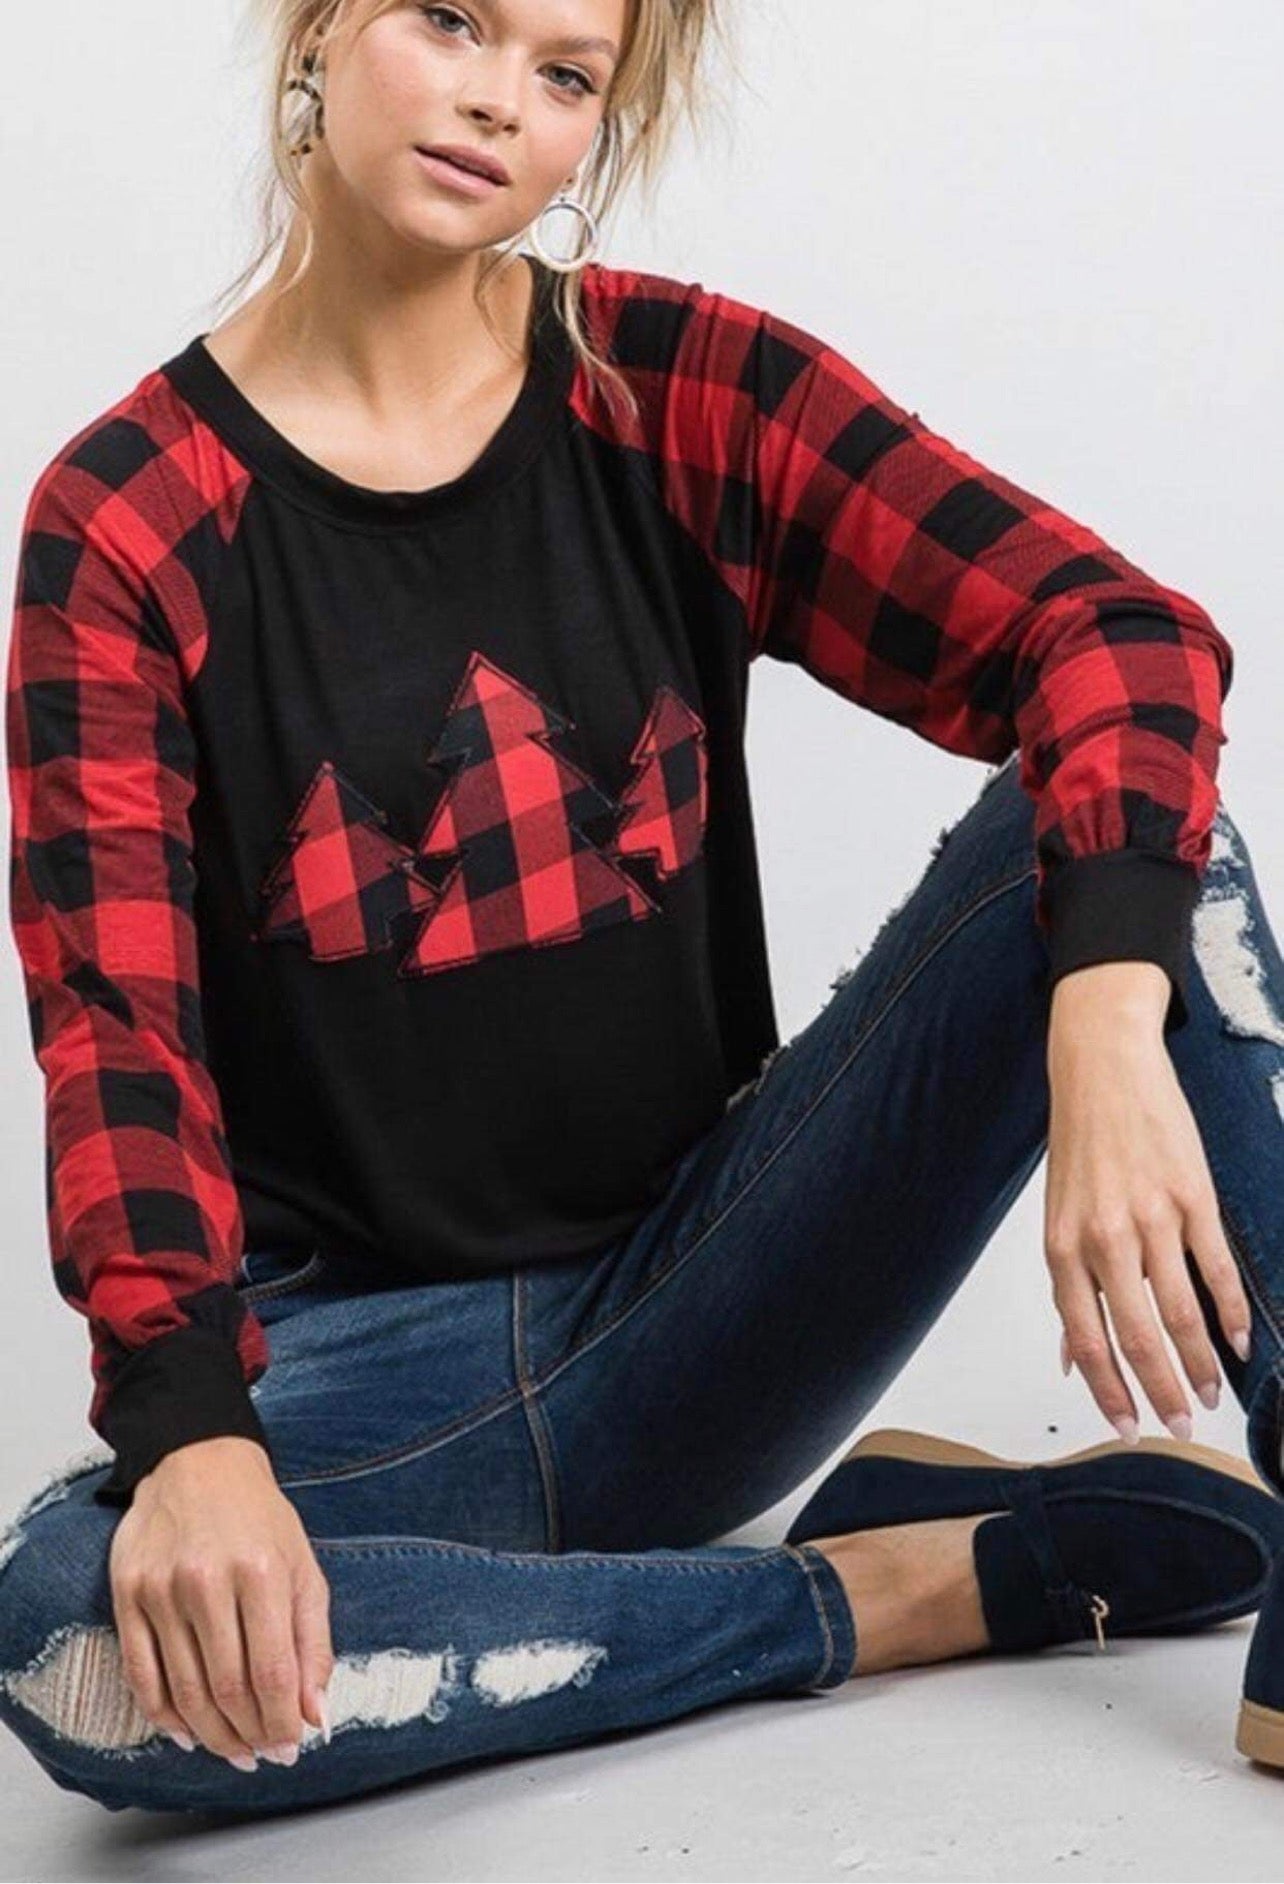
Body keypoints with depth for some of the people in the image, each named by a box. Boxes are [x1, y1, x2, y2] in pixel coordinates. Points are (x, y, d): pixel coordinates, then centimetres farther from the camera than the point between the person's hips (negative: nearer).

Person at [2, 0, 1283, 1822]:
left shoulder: (687, 392, 0)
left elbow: (1120, 636, -13)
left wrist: (1106, 1017, -33)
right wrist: (191, 1430, -33)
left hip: (708, 1299, 2)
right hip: (370, 1351, -1)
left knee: (1110, 819, -18)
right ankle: (902, 1581, -20)